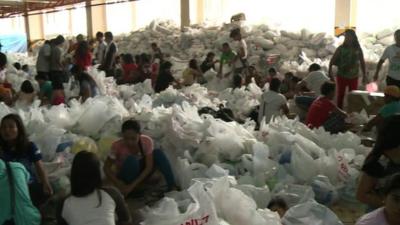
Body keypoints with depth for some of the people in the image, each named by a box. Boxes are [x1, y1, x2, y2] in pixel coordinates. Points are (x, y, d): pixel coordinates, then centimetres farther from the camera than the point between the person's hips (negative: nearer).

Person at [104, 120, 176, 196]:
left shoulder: (147, 141, -20)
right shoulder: (117, 146, -22)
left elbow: (149, 167, -22)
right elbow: (106, 167, -18)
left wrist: (132, 185, -32)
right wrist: (120, 185, -31)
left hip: (142, 175, 2)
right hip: (126, 178, -2)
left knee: (158, 153, -22)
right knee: (131, 160, -34)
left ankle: (172, 186, -23)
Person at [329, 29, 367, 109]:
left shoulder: (358, 49, 1)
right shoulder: (341, 48, -3)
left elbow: (362, 62, 8)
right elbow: (332, 60, -5)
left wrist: (364, 75, 6)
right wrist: (330, 71, -15)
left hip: (354, 77, 1)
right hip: (341, 76, -1)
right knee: (340, 95, 5)